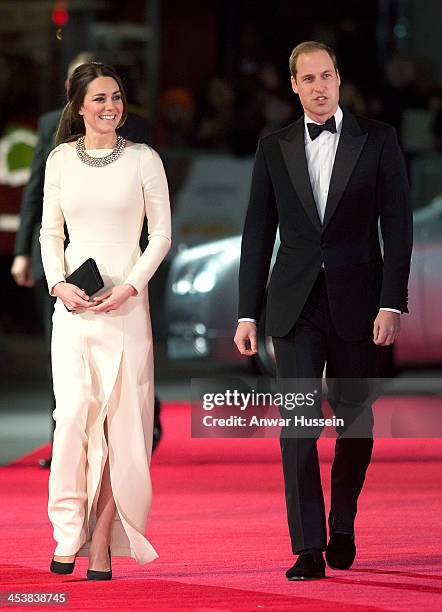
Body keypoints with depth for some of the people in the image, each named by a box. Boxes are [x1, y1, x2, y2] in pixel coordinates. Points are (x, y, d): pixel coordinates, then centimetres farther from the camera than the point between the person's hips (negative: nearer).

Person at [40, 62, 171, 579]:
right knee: (75, 412, -11)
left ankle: (103, 539, 1)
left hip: (126, 303, -1)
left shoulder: (143, 160, 2)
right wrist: (59, 283, -5)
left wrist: (130, 287, -10)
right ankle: (69, 531, -4)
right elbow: (50, 232, 11)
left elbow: (161, 234, 2)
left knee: (121, 417, -3)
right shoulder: (61, 159, 7)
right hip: (73, 303, 1)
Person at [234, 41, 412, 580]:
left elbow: (397, 226, -2)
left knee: (355, 423, 9)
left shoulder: (377, 140, 1)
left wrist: (392, 305, -10)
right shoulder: (274, 148, 6)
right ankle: (309, 549, -8)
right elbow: (258, 233, 8)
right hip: (295, 307, 1)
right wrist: (247, 314, 4)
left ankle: (342, 528, 29)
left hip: (355, 304, 0)